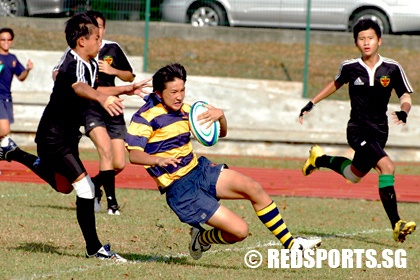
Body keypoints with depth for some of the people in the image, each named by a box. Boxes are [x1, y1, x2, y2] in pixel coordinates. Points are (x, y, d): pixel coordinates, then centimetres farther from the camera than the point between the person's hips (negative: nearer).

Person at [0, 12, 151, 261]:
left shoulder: (91, 64, 4)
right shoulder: (73, 66, -27)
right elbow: (80, 88, -52)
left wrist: (127, 89, 22)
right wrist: (103, 99, -72)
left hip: (68, 135, 10)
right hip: (54, 137, -10)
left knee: (63, 185, 29)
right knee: (85, 186, -18)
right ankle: (94, 248, -10)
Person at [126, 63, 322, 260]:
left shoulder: (184, 110, 8)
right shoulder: (146, 116, -15)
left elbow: (221, 133, 16)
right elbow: (133, 154, -29)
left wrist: (220, 116, -8)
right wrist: (159, 160, -49)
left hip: (200, 170, 7)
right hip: (180, 190, -7)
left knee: (254, 189, -9)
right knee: (239, 230, -15)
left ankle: (290, 244, 4)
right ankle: (200, 239, 16)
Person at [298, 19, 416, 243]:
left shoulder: (392, 69, -3)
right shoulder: (350, 68, -4)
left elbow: (405, 97, 2)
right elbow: (336, 83, 17)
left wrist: (403, 111, -20)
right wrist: (312, 103, 21)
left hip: (380, 131, 4)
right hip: (358, 130, -4)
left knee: (354, 175, 16)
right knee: (386, 167, -24)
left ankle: (320, 159, 44)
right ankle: (396, 224, -23)